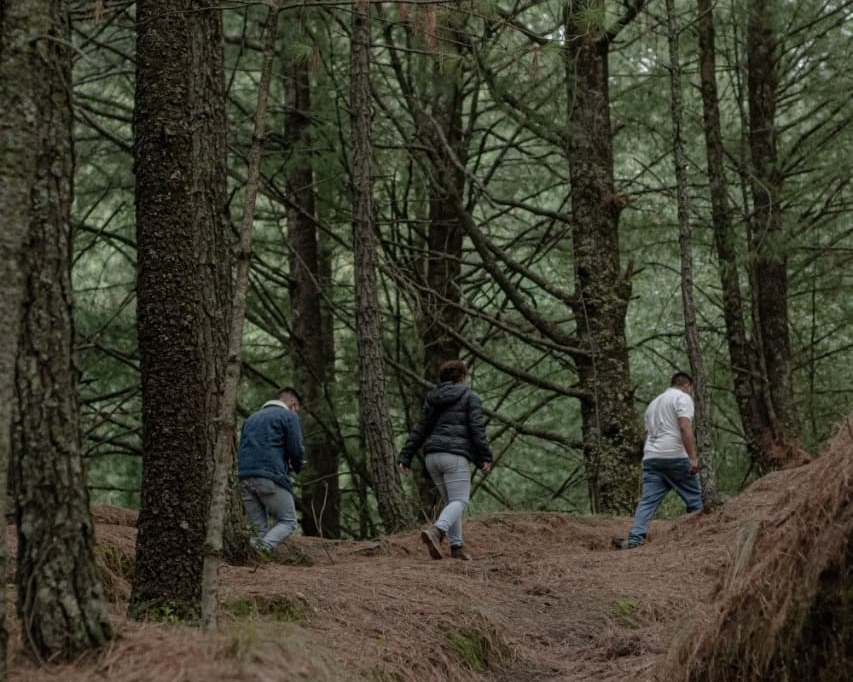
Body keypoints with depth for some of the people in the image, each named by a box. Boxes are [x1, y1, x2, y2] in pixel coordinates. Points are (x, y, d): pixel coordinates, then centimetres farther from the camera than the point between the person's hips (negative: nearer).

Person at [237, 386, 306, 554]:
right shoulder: (289, 416, 6)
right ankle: (264, 548, -21)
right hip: (271, 477, -6)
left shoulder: (252, 417, 26)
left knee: (259, 528, 11)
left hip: (244, 477, 6)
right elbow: (296, 449, -3)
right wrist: (296, 467, 19)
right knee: (287, 521, 4)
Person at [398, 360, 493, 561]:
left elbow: (420, 430, 13)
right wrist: (485, 458, -7)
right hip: (456, 456, -6)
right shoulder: (470, 397, 2)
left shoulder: (433, 398, 17)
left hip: (433, 457, 6)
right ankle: (436, 531, -36)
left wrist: (405, 457, 11)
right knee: (459, 501, -10)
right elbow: (477, 429, -8)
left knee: (450, 502, 15)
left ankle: (457, 547, 7)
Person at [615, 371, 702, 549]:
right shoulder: (682, 398, 1)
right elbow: (685, 428, -13)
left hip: (651, 458, 7)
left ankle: (635, 538, -16)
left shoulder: (654, 403, 27)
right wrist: (693, 457, -17)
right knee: (694, 498, 5)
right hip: (675, 456, -7)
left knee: (648, 500, -2)